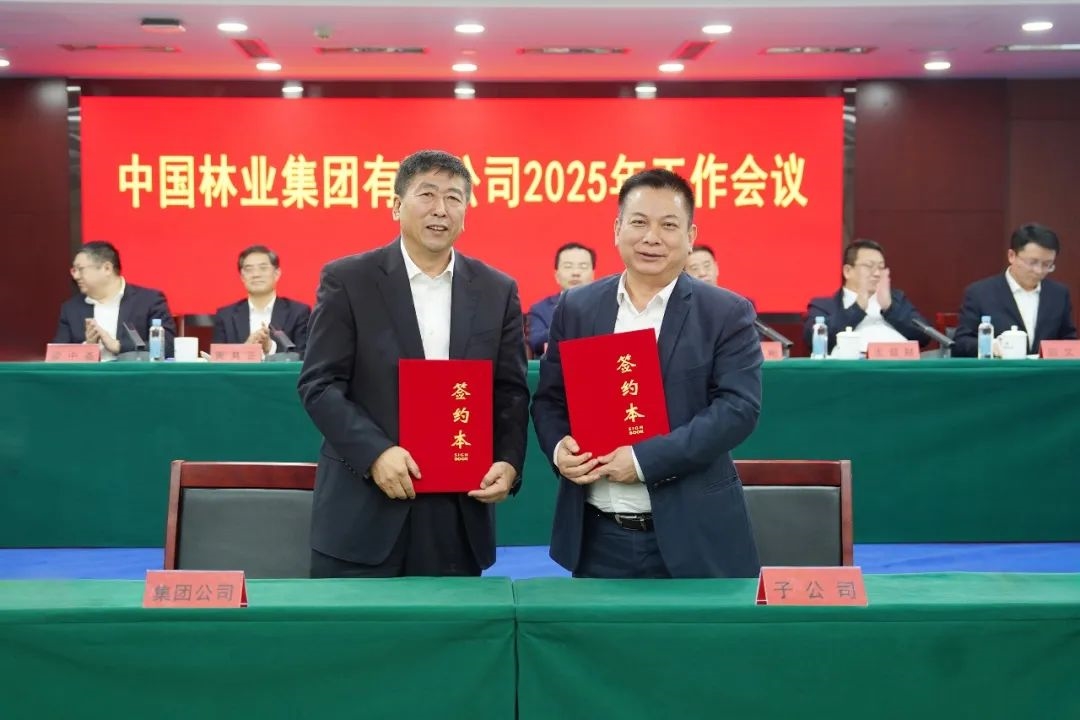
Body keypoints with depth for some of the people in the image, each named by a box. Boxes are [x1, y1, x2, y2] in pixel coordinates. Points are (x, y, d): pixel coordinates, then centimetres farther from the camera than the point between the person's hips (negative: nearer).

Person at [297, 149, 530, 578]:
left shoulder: (497, 291, 9)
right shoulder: (347, 281, 0)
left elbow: (511, 393, 9)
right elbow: (319, 385, -4)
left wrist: (509, 462, -8)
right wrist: (376, 452, -17)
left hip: (459, 515, 3)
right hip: (363, 513, -2)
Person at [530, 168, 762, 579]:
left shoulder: (727, 314, -2)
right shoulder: (576, 308, 8)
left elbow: (739, 407, -12)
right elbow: (549, 399, 13)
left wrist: (644, 459, -19)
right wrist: (559, 447, -10)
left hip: (691, 538, -3)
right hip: (596, 538, 3)